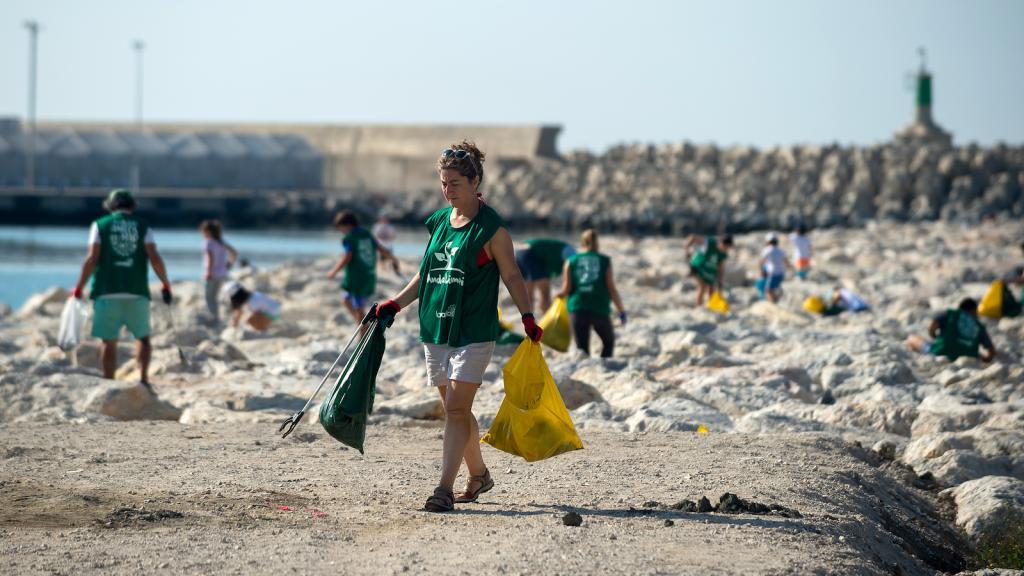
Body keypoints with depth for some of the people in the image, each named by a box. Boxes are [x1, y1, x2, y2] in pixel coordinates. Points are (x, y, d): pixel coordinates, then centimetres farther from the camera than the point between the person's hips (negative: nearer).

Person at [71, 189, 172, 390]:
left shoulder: (100, 225, 5)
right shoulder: (143, 226, 8)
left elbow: (92, 259, -5)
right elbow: (154, 258, -3)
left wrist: (78, 288, -1)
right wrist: (165, 284, 7)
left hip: (107, 292, -1)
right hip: (137, 292, 1)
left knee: (109, 341, 5)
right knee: (142, 336, 14)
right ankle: (143, 378, -2)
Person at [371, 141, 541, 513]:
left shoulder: (491, 228, -7)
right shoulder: (439, 222, 11)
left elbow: (511, 276, -4)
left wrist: (527, 317, -13)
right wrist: (395, 305, 14)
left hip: (474, 332, -6)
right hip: (436, 328, 7)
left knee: (457, 408, -12)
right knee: (454, 409, 11)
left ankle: (445, 488, -14)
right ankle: (478, 475, 27)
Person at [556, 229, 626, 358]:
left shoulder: (571, 261, 6)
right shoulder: (604, 261, 3)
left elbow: (566, 289, 0)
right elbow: (611, 289, 0)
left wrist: (560, 294, 22)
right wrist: (621, 311, 7)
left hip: (577, 309, 1)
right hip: (600, 309, -1)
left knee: (582, 347, 4)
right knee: (609, 341, 20)